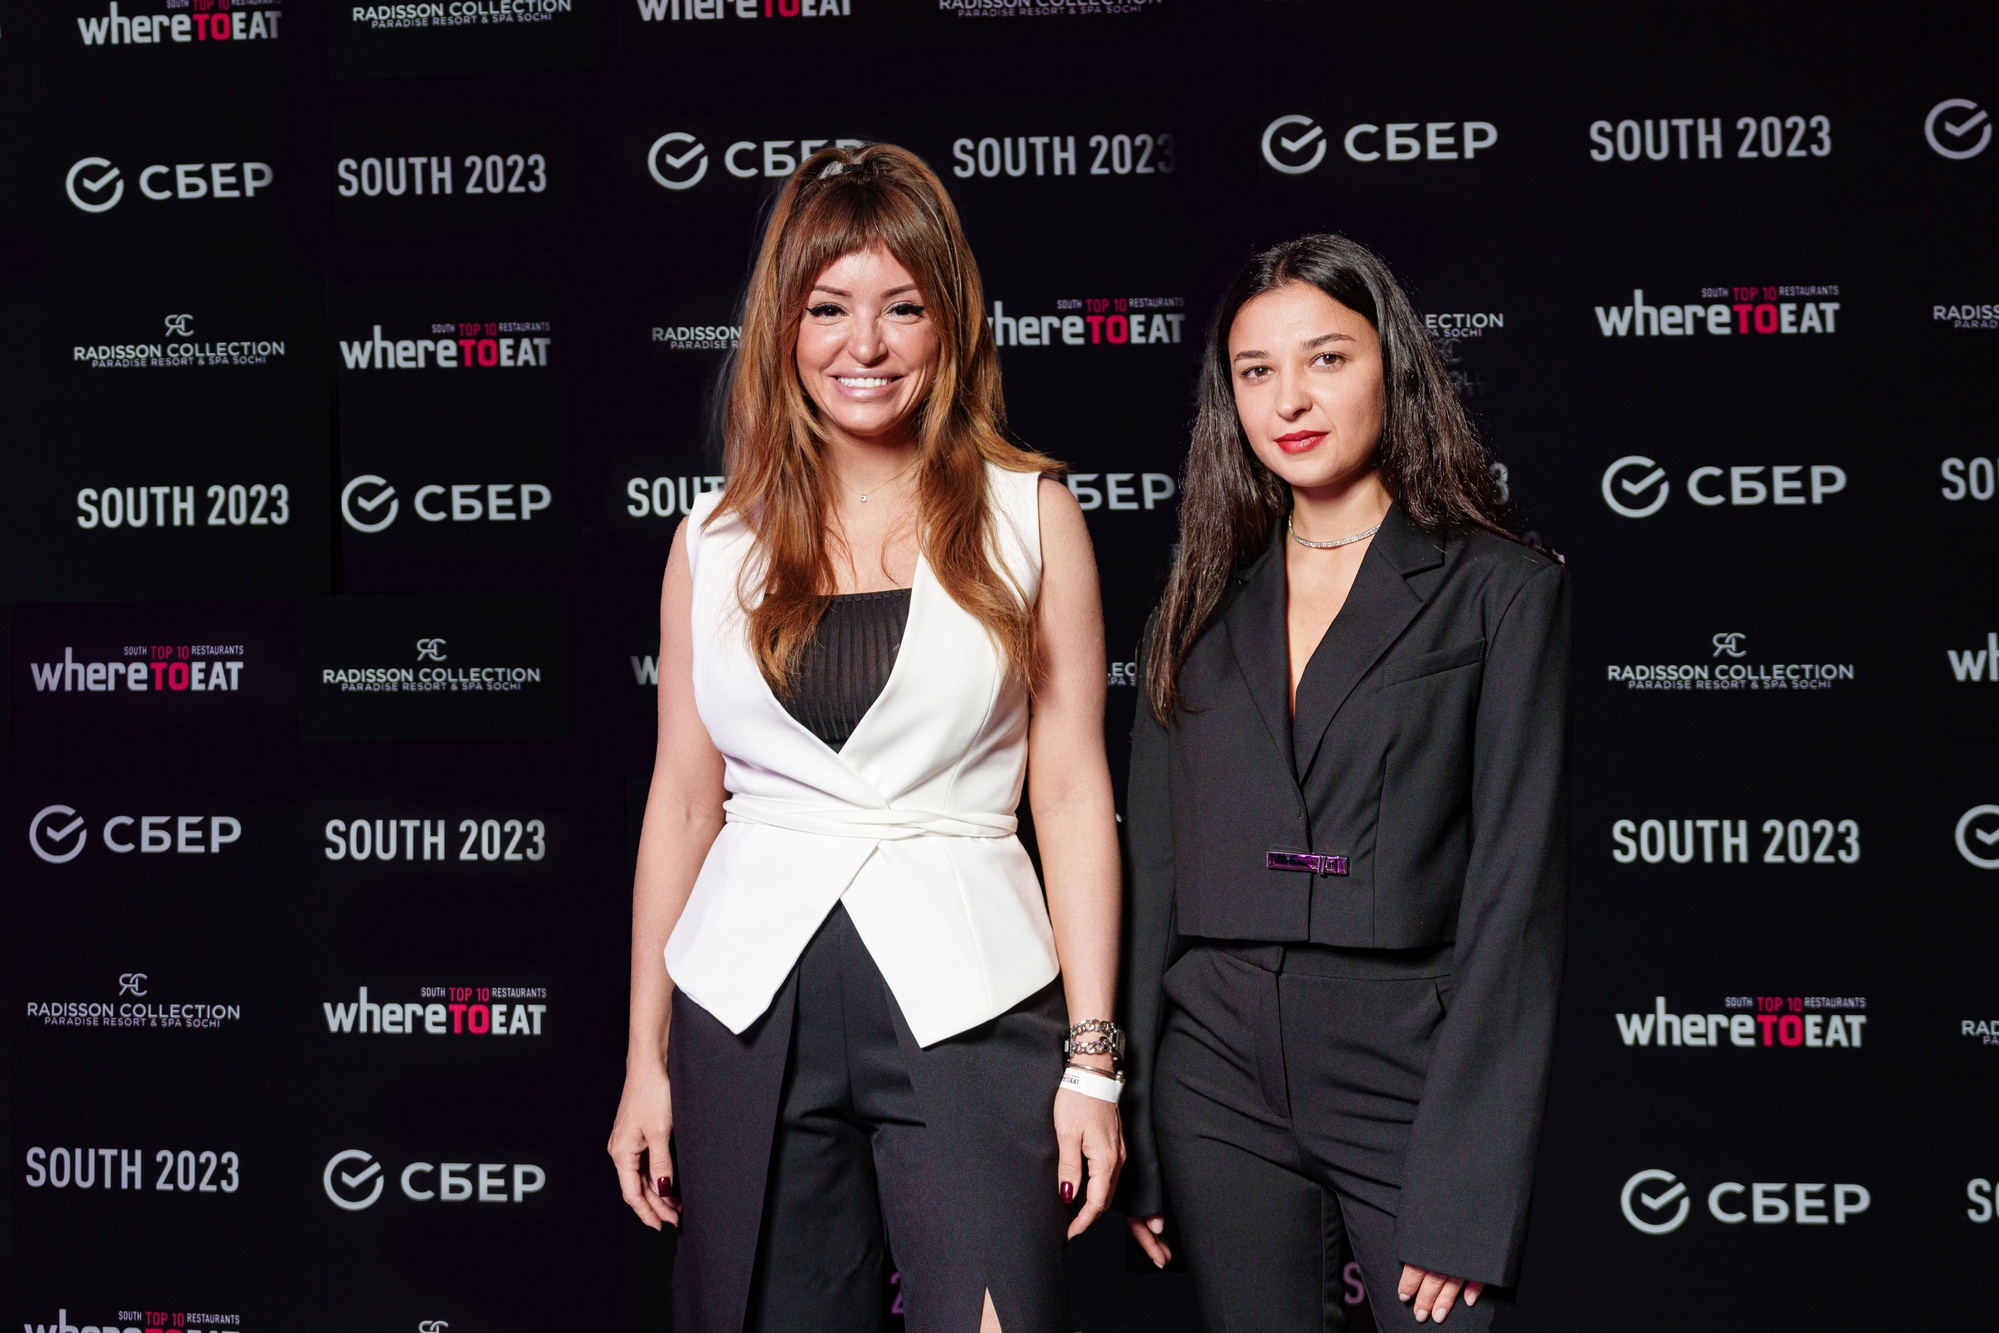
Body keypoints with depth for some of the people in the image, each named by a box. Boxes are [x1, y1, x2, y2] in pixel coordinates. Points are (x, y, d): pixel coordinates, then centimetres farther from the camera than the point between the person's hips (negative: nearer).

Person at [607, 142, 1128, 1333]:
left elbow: (1073, 794, 1)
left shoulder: (1029, 515, 3)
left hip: (964, 999, -2)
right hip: (751, 1005, 2)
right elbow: (681, 801, 10)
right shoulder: (717, 538, 8)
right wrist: (646, 1060, 9)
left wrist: (1093, 1060, -4)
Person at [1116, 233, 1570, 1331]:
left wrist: (1470, 1201, -13)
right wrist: (1132, 1132, 6)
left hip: (1415, 1071, -3)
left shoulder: (1502, 591, -1)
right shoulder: (1205, 604, 11)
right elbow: (1153, 869, 12)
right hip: (1220, 1075, 4)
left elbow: (1516, 892, -7)